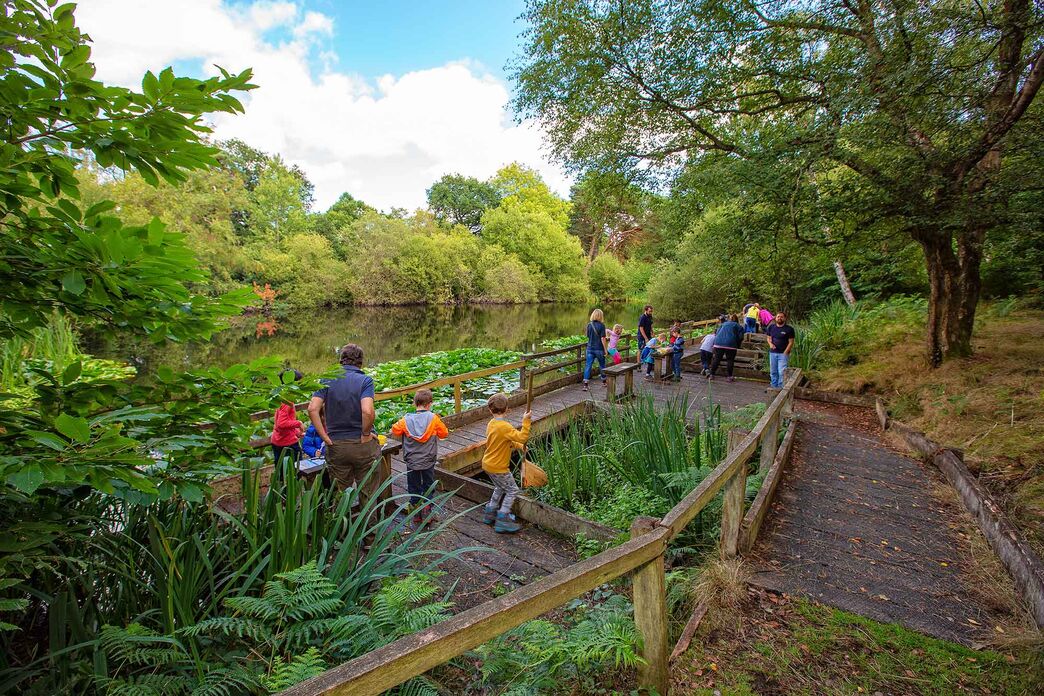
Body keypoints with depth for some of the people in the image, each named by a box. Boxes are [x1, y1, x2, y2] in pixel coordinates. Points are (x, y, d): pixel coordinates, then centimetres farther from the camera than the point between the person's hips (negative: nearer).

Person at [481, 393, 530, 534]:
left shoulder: (491, 424, 3)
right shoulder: (505, 427, -26)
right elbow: (522, 437, -31)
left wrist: (519, 446, 7)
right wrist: (525, 421, -29)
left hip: (488, 464, 9)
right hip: (498, 467, -9)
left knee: (500, 488, 26)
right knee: (512, 490, 4)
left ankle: (490, 514, 35)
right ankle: (502, 521, 5)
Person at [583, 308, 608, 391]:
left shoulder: (589, 324, -1)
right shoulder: (601, 325, -12)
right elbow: (602, 338, -13)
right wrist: (605, 349, -6)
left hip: (590, 348, 2)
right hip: (599, 349, -2)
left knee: (588, 365, 1)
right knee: (602, 365, 16)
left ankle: (585, 384, -8)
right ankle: (604, 381, 32)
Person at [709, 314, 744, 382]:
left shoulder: (723, 324, 25)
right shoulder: (738, 326, 14)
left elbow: (717, 334, 22)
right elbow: (740, 337, 5)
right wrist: (738, 346, 15)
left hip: (718, 343, 3)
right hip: (730, 344, -3)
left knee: (716, 359, 7)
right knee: (730, 360, 4)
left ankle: (711, 374, 8)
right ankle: (730, 376, 4)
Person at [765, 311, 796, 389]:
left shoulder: (789, 329, -5)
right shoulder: (771, 327, 7)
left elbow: (791, 342, -5)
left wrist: (785, 352, -12)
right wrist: (770, 344, -6)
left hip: (783, 354, -4)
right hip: (773, 353, 4)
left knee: (782, 372, -10)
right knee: (773, 372, 10)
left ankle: (780, 388, -4)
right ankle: (774, 387, 20)